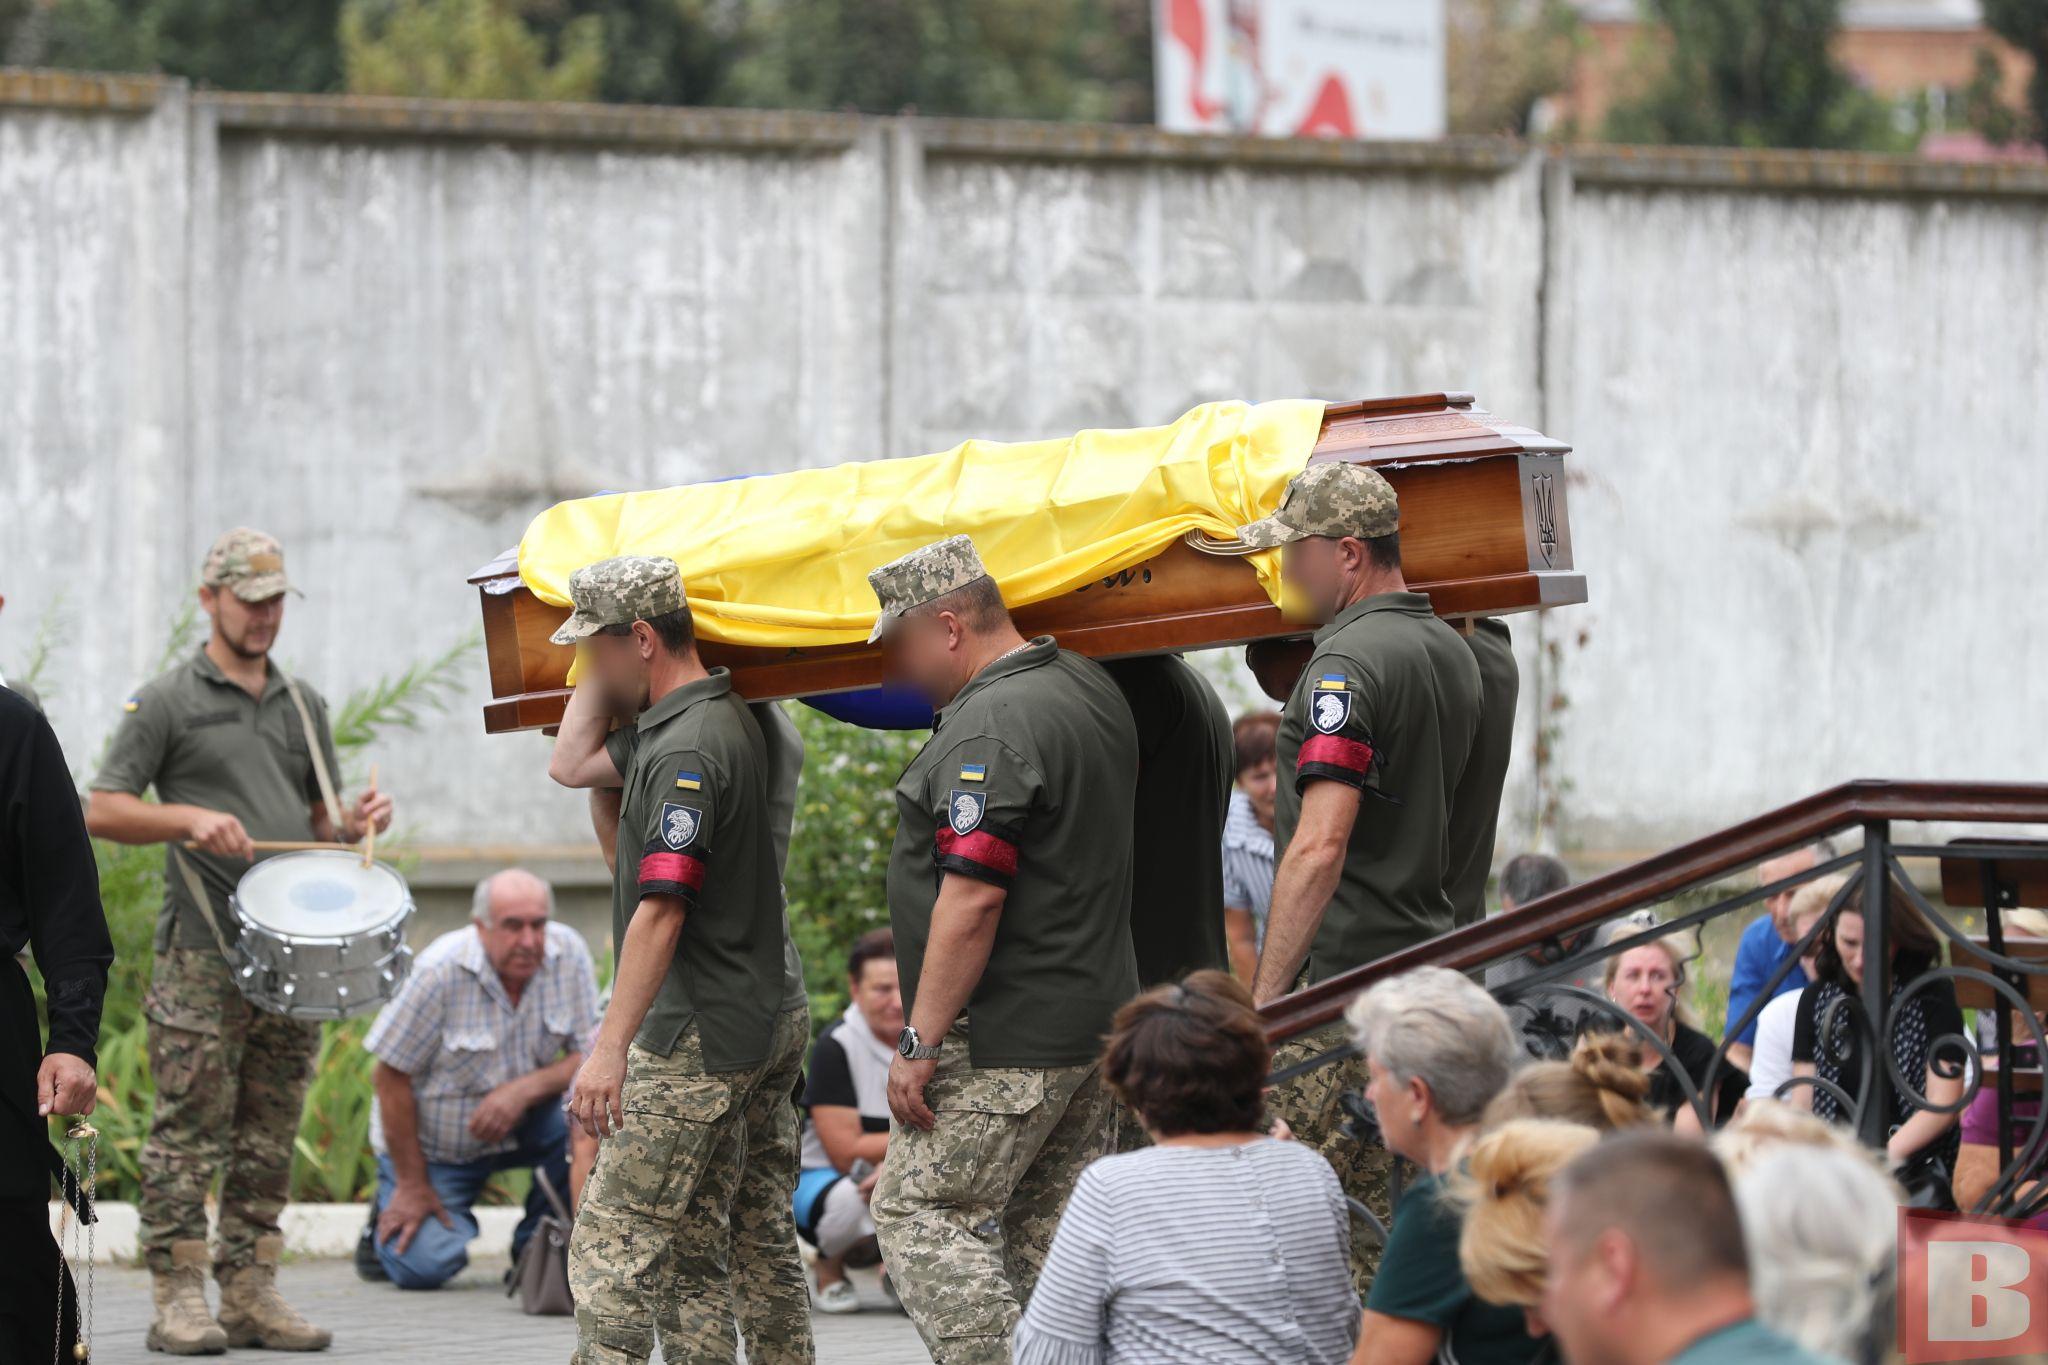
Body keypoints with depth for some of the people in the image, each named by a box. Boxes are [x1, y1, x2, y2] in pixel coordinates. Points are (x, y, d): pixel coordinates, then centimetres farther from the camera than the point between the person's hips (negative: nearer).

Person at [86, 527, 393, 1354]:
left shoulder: (302, 705, 17)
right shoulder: (167, 702, 0)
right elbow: (102, 811, -4)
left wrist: (354, 823, 2)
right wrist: (190, 819, -19)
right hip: (203, 953, -5)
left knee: (270, 1134, 6)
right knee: (190, 1128, -7)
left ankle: (251, 1293, 10)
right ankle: (179, 1299, -4)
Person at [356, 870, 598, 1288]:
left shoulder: (568, 953, -15)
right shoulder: (440, 971, -26)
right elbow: (391, 1078, -18)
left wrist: (524, 1090, -30)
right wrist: (413, 1185, -15)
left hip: (522, 1124, 3)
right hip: (434, 1142, -3)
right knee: (424, 1267, -21)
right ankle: (390, 1221, 16)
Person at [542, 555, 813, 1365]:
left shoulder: (686, 750, -18)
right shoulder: (724, 720, 13)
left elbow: (661, 911, -24)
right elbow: (571, 765, 23)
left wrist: (611, 1047, -26)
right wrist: (599, 678, 14)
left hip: (696, 1039, -10)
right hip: (765, 1023, 10)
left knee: (613, 1244, -8)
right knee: (758, 1244, 12)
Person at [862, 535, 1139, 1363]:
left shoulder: (989, 728, -19)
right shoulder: (1089, 689, 11)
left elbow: (973, 897, -24)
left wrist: (919, 1043, -20)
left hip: (1005, 1044, -9)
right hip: (1092, 1019, 9)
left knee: (920, 1215, -5)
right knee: (1052, 1233, 12)